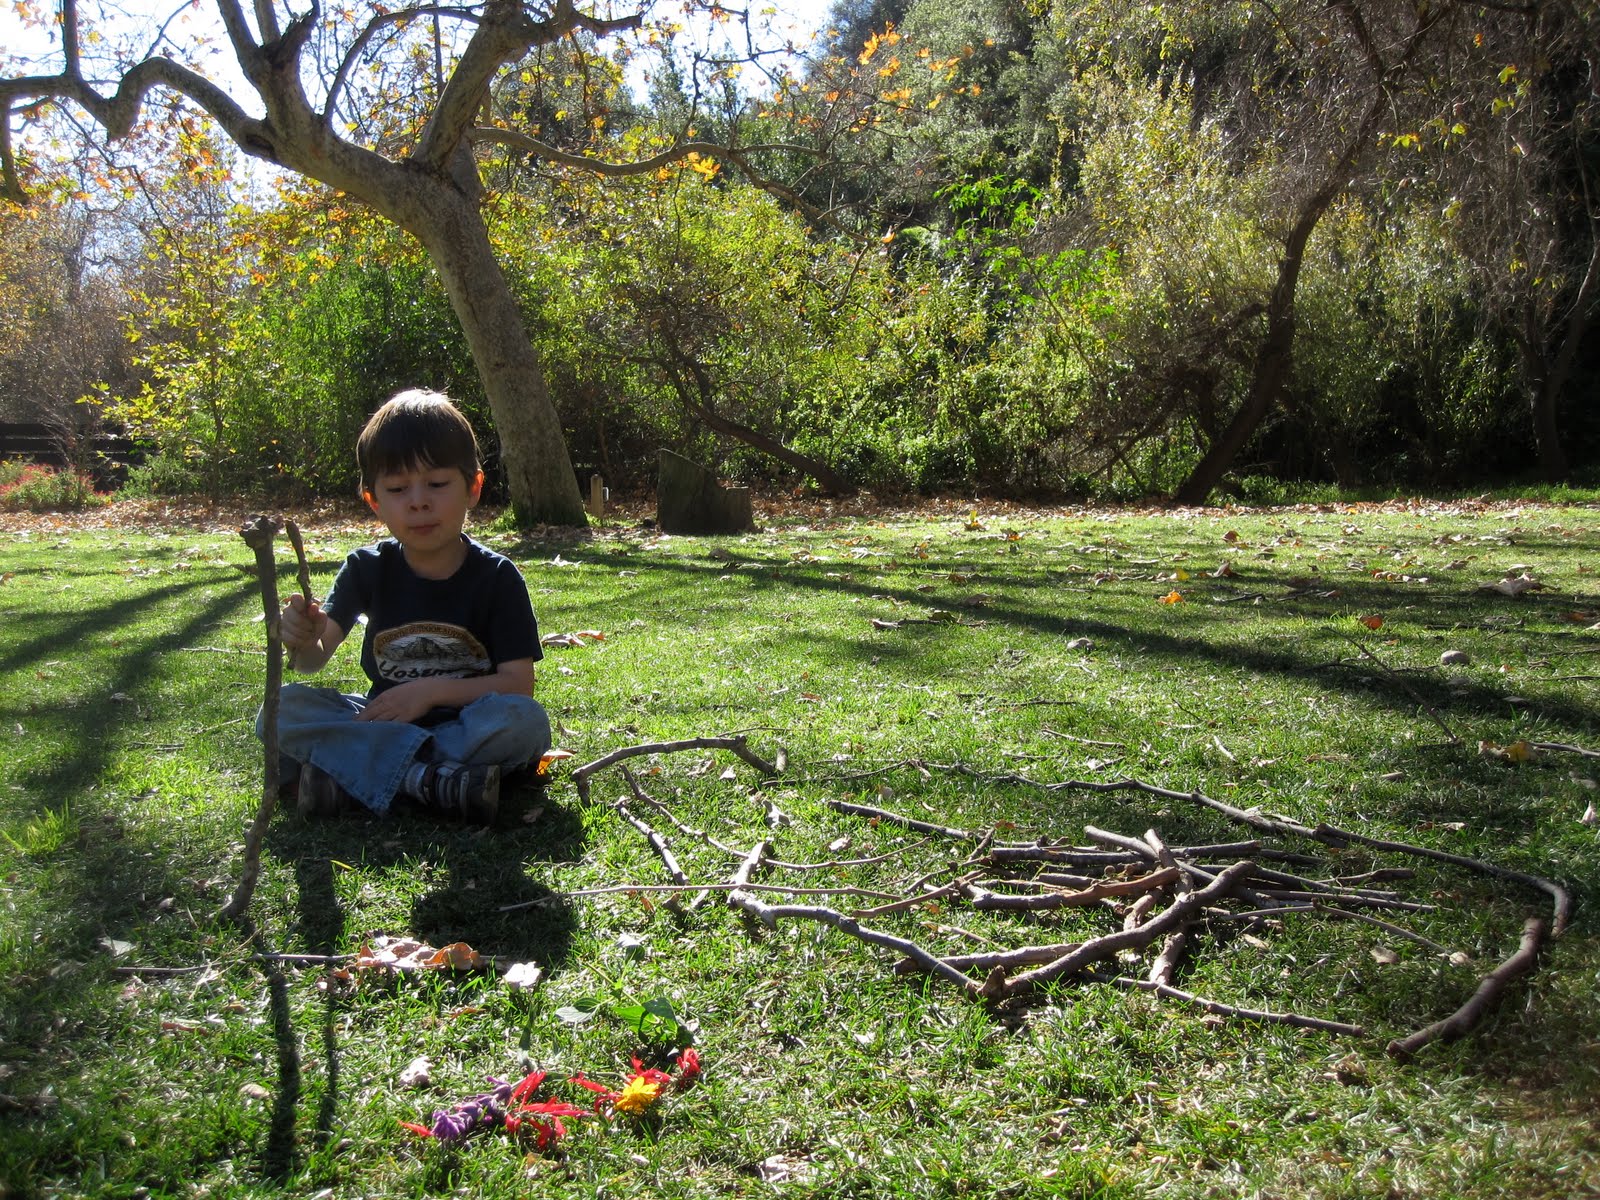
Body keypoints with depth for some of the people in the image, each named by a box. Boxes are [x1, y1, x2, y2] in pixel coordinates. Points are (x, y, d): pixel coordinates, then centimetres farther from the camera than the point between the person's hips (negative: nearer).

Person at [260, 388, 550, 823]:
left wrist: (432, 690, -23)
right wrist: (303, 642, -31)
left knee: (526, 721, -34)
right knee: (283, 708, -21)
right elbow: (315, 661, -7)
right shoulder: (368, 569, -1)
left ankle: (349, 776, -30)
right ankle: (432, 779, -32)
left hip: (465, 722, -2)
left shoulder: (497, 576, -8)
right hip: (383, 718, 3)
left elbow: (518, 684, -13)